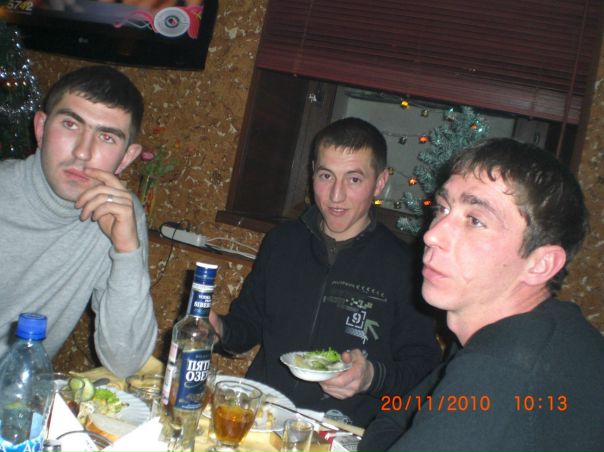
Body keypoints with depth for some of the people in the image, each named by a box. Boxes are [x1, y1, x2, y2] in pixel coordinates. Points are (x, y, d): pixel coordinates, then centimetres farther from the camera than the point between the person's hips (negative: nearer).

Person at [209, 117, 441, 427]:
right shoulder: (281, 241, 9)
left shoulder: (403, 265, -4)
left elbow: (422, 364, 1)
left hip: (344, 433, -2)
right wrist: (220, 330, -1)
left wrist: (373, 377, -16)